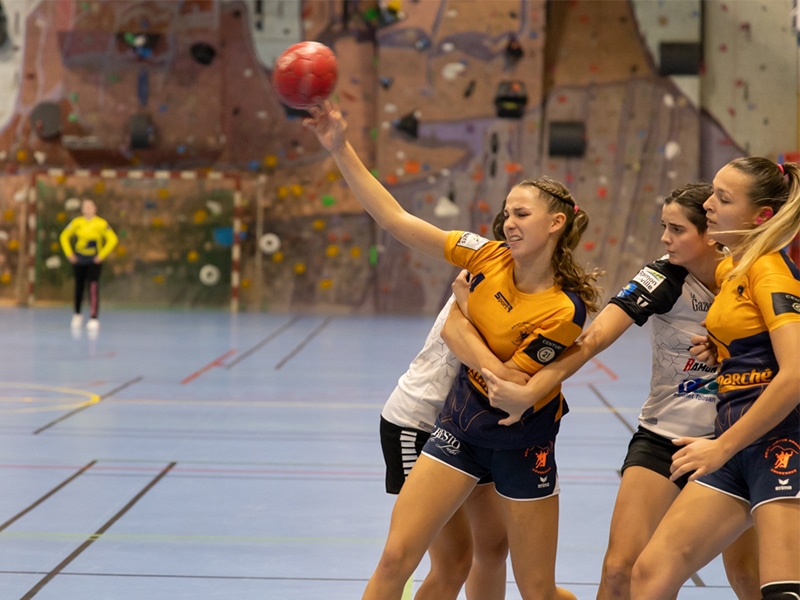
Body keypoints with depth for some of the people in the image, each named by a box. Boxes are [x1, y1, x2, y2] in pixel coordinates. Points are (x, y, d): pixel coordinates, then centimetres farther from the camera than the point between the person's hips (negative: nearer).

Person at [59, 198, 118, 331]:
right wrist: (69, 254, -1)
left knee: (93, 287, -15)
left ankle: (93, 319, -18)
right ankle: (77, 315, 31)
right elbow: (64, 236, 6)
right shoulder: (77, 223, -5)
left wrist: (102, 255, -12)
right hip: (79, 260, 3)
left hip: (94, 261, -2)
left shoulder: (101, 224, -12)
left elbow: (113, 239, -8)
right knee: (79, 287, 12)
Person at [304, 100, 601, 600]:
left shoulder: (564, 310, -20)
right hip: (460, 422, 4)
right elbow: (395, 218, -9)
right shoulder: (489, 259, -7)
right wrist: (341, 148, -16)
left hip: (522, 439, -4)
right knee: (395, 558, -5)